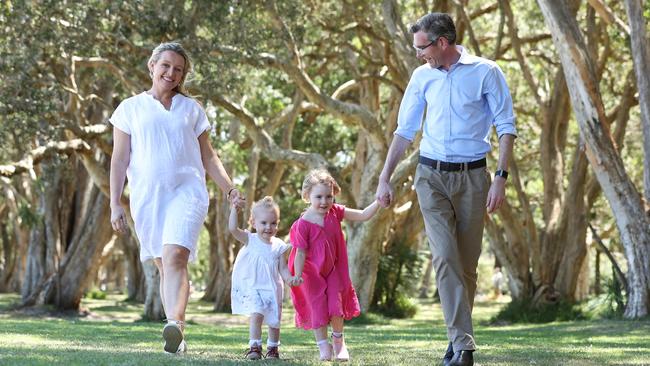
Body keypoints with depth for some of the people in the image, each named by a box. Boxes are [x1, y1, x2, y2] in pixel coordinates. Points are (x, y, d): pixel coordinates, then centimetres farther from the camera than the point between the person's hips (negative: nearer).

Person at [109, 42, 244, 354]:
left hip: (186, 191, -1)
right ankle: (177, 339, 8)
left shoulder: (191, 109, 14)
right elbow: (120, 159, 8)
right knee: (164, 266, 4)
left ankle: (176, 324, -38)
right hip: (146, 196, 1)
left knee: (175, 257, -22)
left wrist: (230, 189, 8)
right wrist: (115, 203, 1)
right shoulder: (131, 108, 11)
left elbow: (208, 156, 19)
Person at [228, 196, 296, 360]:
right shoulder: (249, 240, -5)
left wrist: (290, 279, -17)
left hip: (272, 289, 2)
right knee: (256, 314, -22)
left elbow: (283, 268, 2)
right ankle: (254, 347, -17)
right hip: (252, 288, -2)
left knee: (274, 321, 10)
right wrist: (234, 209, -23)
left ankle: (273, 348, 30)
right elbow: (233, 229, -18)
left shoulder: (278, 246, 0)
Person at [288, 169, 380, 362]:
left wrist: (378, 202, -20)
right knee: (318, 307, -2)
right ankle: (323, 345, 10)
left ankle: (338, 340, 24)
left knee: (336, 304, 1)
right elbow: (300, 253, -17)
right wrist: (297, 275, -27)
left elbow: (363, 215, -6)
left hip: (333, 269, 3)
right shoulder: (303, 224, -21)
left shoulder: (335, 212, -8)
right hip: (313, 273, -3)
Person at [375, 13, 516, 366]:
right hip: (432, 177, 2)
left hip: (472, 177, -2)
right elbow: (404, 130, 14)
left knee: (467, 263, 4)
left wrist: (500, 178, -11)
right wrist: (385, 178, 11)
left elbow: (506, 127, -3)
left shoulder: (486, 72, -4)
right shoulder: (422, 76, 7)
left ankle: (459, 337, 18)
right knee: (445, 258, -13)